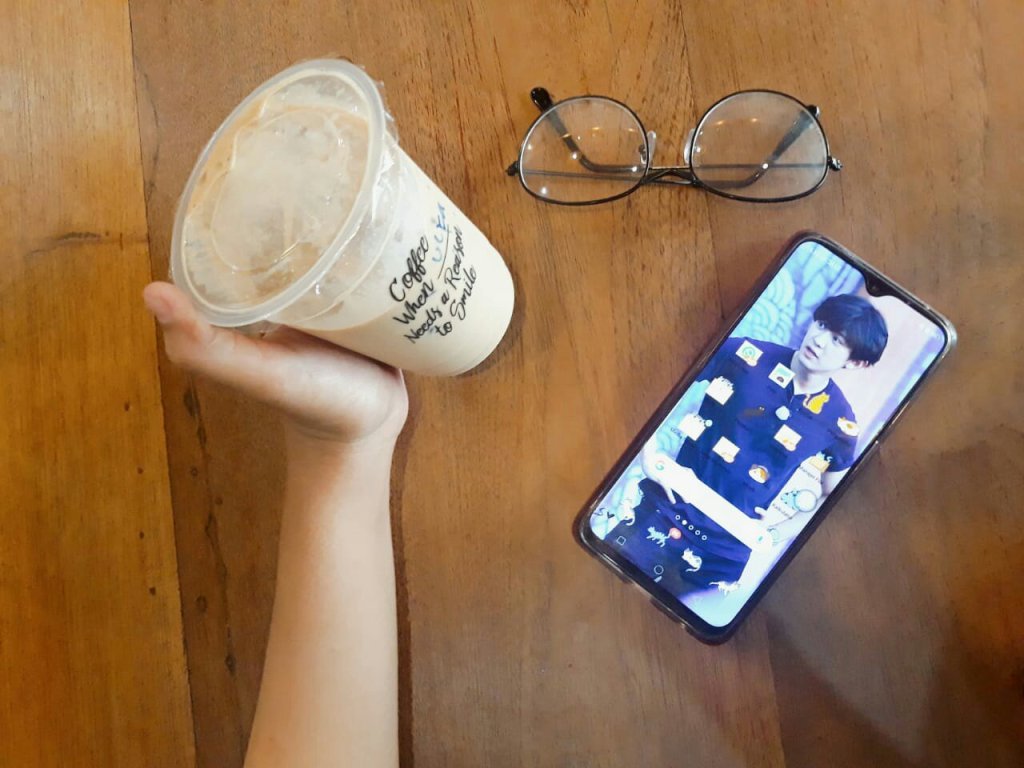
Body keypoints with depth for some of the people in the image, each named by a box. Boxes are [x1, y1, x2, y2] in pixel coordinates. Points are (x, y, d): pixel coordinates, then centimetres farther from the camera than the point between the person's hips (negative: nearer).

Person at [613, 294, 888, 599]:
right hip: (659, 508, 1)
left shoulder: (840, 424, -6)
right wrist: (649, 457, -12)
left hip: (723, 551, 0)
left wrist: (776, 533, -5)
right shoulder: (742, 353, -6)